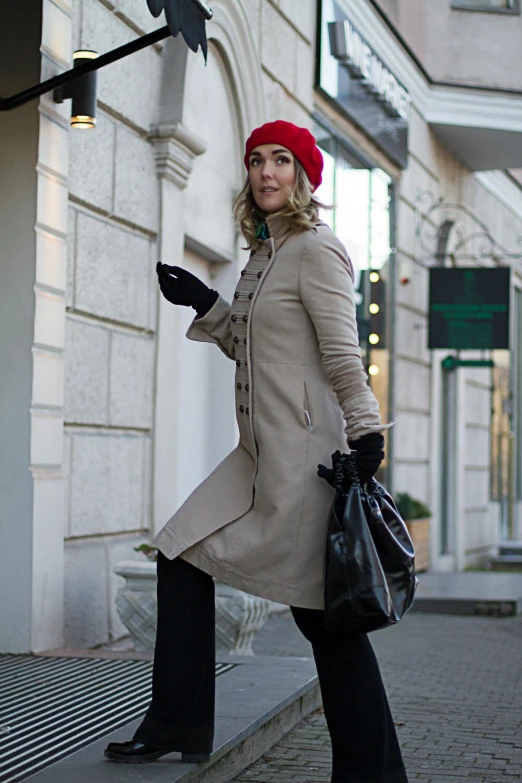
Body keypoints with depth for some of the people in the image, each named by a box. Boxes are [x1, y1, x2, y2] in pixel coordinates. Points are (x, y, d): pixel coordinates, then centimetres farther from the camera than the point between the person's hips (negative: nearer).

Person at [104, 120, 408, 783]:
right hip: (257, 454, 9)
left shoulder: (316, 249, -9)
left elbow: (343, 355, -15)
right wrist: (204, 304, 15)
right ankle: (177, 727, 19)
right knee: (181, 555, 10)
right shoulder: (262, 255, 16)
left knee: (324, 613, -5)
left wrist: (366, 436, -20)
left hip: (304, 455, -9)